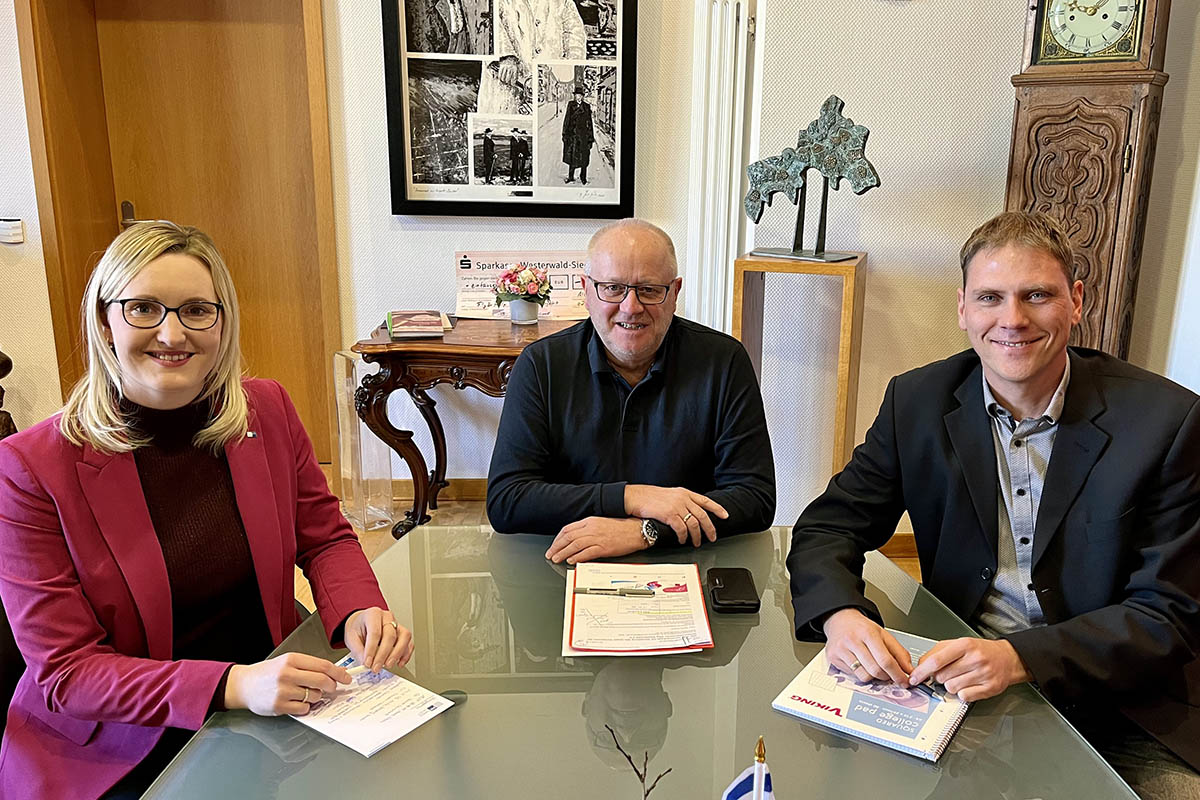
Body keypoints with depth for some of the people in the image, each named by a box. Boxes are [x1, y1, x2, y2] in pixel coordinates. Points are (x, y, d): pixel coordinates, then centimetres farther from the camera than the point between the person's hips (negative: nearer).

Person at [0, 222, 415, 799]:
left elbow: (325, 538, 8)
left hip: (270, 696, 4)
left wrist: (357, 613, -15)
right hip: (114, 747, -4)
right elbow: (65, 672, -13)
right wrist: (232, 686, -28)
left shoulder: (268, 410, -2)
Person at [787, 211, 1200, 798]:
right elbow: (827, 528, -1)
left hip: (1114, 706, 0)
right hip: (955, 680, 1)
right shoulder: (917, 402, -2)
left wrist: (1018, 657, -26)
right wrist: (840, 614, -24)